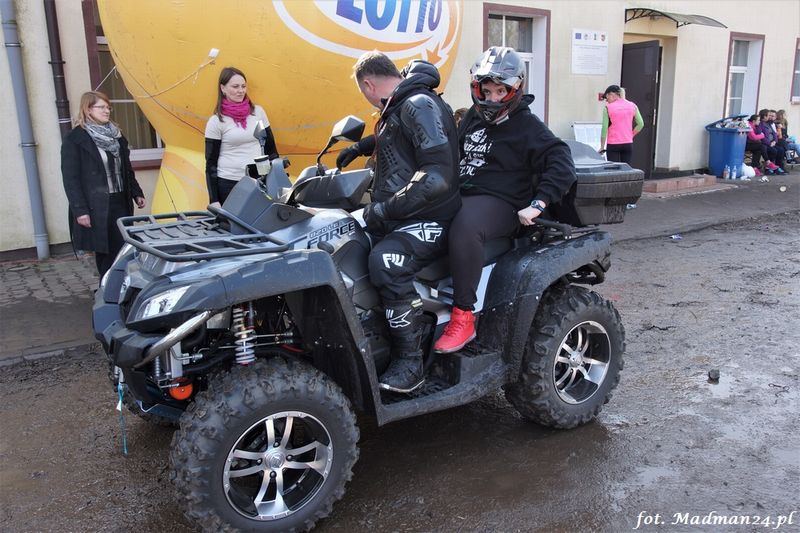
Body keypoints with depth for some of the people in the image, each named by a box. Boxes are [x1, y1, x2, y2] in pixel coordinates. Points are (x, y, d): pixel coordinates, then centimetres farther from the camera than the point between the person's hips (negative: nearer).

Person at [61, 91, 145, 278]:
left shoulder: (116, 135, 14)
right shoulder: (74, 139, -5)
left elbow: (127, 170, 21)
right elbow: (70, 178, -9)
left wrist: (137, 193, 12)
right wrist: (79, 210, -15)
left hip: (120, 203, 6)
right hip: (95, 208, -6)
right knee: (105, 253, -2)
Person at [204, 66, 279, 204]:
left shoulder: (258, 112, 7)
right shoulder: (216, 122, -3)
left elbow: (271, 148, 14)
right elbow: (211, 163, -2)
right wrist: (214, 200, -6)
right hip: (228, 184, -3)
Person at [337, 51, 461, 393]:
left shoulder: (420, 105, -16)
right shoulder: (399, 108, 15)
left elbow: (438, 176, -28)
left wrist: (385, 209, -24)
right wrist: (358, 148, 43)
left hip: (429, 220, -11)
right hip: (394, 215, 11)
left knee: (385, 261, -36)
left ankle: (409, 364, -25)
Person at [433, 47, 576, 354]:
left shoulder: (527, 126, -4)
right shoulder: (473, 118, 18)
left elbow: (562, 166, -13)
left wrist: (537, 204, -22)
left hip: (499, 202, -8)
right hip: (462, 195, 8)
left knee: (464, 228, -39)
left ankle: (463, 317, -32)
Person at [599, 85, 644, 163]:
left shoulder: (608, 107, -4)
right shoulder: (632, 106, 6)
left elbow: (604, 128, -6)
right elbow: (640, 124, 6)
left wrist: (602, 147, -2)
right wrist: (631, 135, 16)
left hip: (613, 145, -3)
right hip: (628, 144, 4)